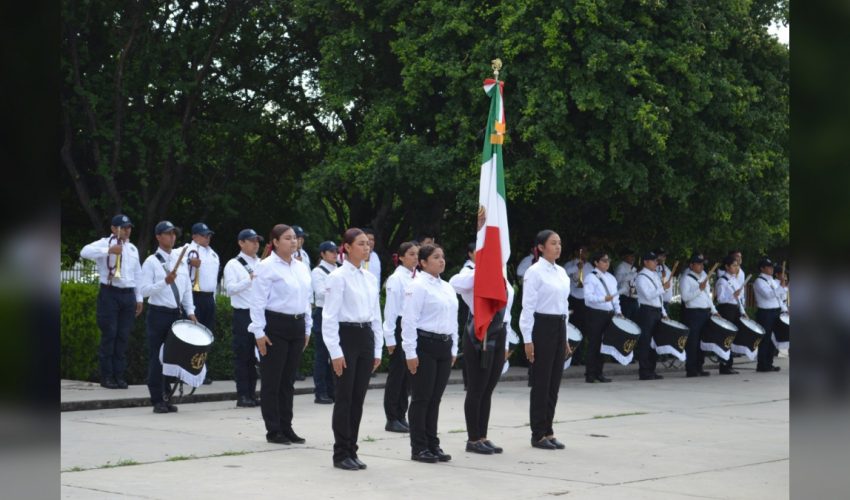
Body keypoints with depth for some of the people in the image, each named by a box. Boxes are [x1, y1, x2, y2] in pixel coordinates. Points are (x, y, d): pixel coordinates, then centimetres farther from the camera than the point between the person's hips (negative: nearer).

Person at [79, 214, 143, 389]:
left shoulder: (133, 249, 17)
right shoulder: (104, 243, -2)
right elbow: (85, 252, -21)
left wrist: (139, 298, 18)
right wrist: (108, 251, -32)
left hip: (128, 295, 5)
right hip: (109, 294, -5)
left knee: (123, 337, 6)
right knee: (109, 335, -4)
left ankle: (119, 375, 12)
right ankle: (107, 376, 2)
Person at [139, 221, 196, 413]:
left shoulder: (180, 261, 12)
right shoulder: (151, 262, -4)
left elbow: (187, 289, 15)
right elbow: (144, 290, -11)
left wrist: (190, 312, 6)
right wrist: (165, 281, -23)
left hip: (176, 314, 5)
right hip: (158, 313, -5)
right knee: (156, 358, -2)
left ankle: (167, 398, 14)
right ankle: (157, 401, 3)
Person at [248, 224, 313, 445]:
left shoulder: (302, 267, 12)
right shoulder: (267, 267, -8)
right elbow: (258, 301, -11)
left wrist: (307, 328, 17)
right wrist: (259, 332, -14)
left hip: (297, 325, 6)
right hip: (275, 325, -6)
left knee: (288, 379, 11)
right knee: (272, 380, 0)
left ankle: (286, 427, 17)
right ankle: (273, 430, 6)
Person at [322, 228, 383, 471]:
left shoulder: (370, 278, 12)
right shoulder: (338, 277, -9)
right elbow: (329, 317, -12)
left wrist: (377, 349, 14)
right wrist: (335, 352, -16)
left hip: (366, 337, 6)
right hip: (346, 336, -6)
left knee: (358, 397, 9)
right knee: (344, 397, -2)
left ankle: (351, 451, 17)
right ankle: (341, 454, 6)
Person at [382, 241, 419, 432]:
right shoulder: (396, 278, -9)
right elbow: (390, 308, -9)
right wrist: (390, 337, -10)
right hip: (400, 327, -6)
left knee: (408, 374, 11)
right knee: (397, 373, 0)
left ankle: (401, 416, 20)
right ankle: (392, 419, 7)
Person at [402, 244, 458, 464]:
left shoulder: (447, 288, 15)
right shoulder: (418, 286, -10)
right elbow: (409, 320, -14)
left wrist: (453, 349, 17)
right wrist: (410, 352, -16)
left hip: (444, 346, 7)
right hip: (425, 345, -7)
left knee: (435, 399, 11)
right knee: (422, 398, -1)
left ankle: (432, 445, 18)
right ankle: (419, 448, 6)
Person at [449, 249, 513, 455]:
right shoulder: (474, 273, -10)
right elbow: (455, 283, -34)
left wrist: (505, 343, 17)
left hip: (498, 333, 8)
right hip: (479, 334, -8)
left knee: (488, 389, 12)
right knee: (476, 389, 1)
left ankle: (482, 437, 20)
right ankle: (473, 439, 9)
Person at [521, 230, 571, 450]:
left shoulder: (562, 272, 13)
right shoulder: (534, 272, -9)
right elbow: (528, 307, -11)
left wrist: (566, 338, 17)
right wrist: (528, 340, -15)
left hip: (559, 327, 7)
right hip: (542, 327, -7)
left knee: (554, 382, 9)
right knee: (541, 382, -1)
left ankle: (548, 431, 17)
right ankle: (539, 434, 7)